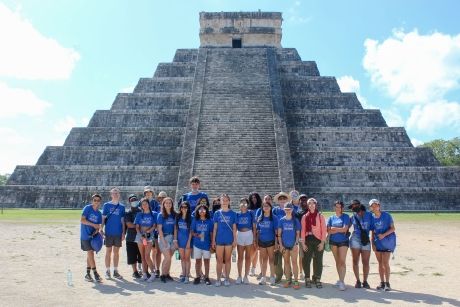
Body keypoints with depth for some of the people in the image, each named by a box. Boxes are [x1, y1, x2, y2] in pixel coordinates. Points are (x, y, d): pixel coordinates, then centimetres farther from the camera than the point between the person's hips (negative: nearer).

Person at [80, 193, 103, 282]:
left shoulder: (99, 213, 8)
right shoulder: (87, 208, -9)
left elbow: (98, 225, 11)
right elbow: (82, 220, -16)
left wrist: (97, 230, -10)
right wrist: (93, 224, -18)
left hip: (92, 235, 6)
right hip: (85, 235, -6)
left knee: (90, 254, 11)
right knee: (90, 253, -6)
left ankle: (88, 274, 20)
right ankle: (95, 273, -1)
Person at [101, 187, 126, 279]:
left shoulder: (122, 206, 7)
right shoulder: (106, 205, 1)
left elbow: (122, 220, 8)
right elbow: (103, 218, 1)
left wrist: (123, 233, 4)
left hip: (118, 233, 2)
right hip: (109, 232, -2)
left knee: (116, 252, 8)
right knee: (108, 251, 4)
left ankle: (115, 271, 15)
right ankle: (107, 271, 11)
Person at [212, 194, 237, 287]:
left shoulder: (233, 213, 2)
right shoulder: (217, 213, 4)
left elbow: (234, 228, 4)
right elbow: (215, 228, 5)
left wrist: (235, 240, 0)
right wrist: (213, 240, 2)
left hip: (229, 240, 0)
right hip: (219, 240, 0)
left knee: (228, 260, 8)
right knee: (219, 260, 5)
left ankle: (227, 278, 17)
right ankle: (218, 279, 13)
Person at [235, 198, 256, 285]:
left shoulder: (251, 213, 1)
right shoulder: (237, 214, 5)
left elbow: (254, 226, 2)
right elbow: (235, 227, 7)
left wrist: (254, 238, -1)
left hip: (249, 235, -1)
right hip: (239, 235, 1)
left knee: (248, 257, 4)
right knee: (240, 257, 5)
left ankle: (246, 276, 13)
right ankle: (239, 276, 12)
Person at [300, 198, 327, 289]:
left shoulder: (320, 216, 1)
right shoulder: (304, 217, 6)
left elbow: (324, 230, -2)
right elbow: (303, 230, 3)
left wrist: (322, 242, -9)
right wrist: (303, 243, -3)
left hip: (318, 241, -1)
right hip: (308, 240, 1)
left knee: (318, 261, 2)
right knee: (306, 260, 2)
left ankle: (317, 279, 13)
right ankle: (307, 279, 14)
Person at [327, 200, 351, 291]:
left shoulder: (346, 217, -2)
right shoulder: (331, 218, 7)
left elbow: (345, 229, -12)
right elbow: (329, 231, -1)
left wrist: (334, 228, -6)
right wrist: (340, 230, -12)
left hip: (343, 241, -4)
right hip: (333, 241, 4)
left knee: (342, 261, -10)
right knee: (337, 261, 12)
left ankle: (342, 282, -10)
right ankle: (340, 279, 23)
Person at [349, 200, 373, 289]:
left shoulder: (369, 215, 3)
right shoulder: (353, 217, 7)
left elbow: (372, 228, 4)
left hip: (366, 241, -1)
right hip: (355, 240, 1)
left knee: (366, 262, 0)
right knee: (355, 261, 2)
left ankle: (365, 281, 14)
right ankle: (358, 281, 14)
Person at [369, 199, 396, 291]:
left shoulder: (387, 215, -8)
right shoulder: (372, 217, 3)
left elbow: (392, 228, -8)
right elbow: (372, 232, 9)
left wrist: (384, 235, -22)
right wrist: (372, 243, 2)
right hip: (377, 242, 4)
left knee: (385, 263, -7)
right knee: (380, 263, 7)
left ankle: (387, 283, 3)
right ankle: (382, 283, 16)